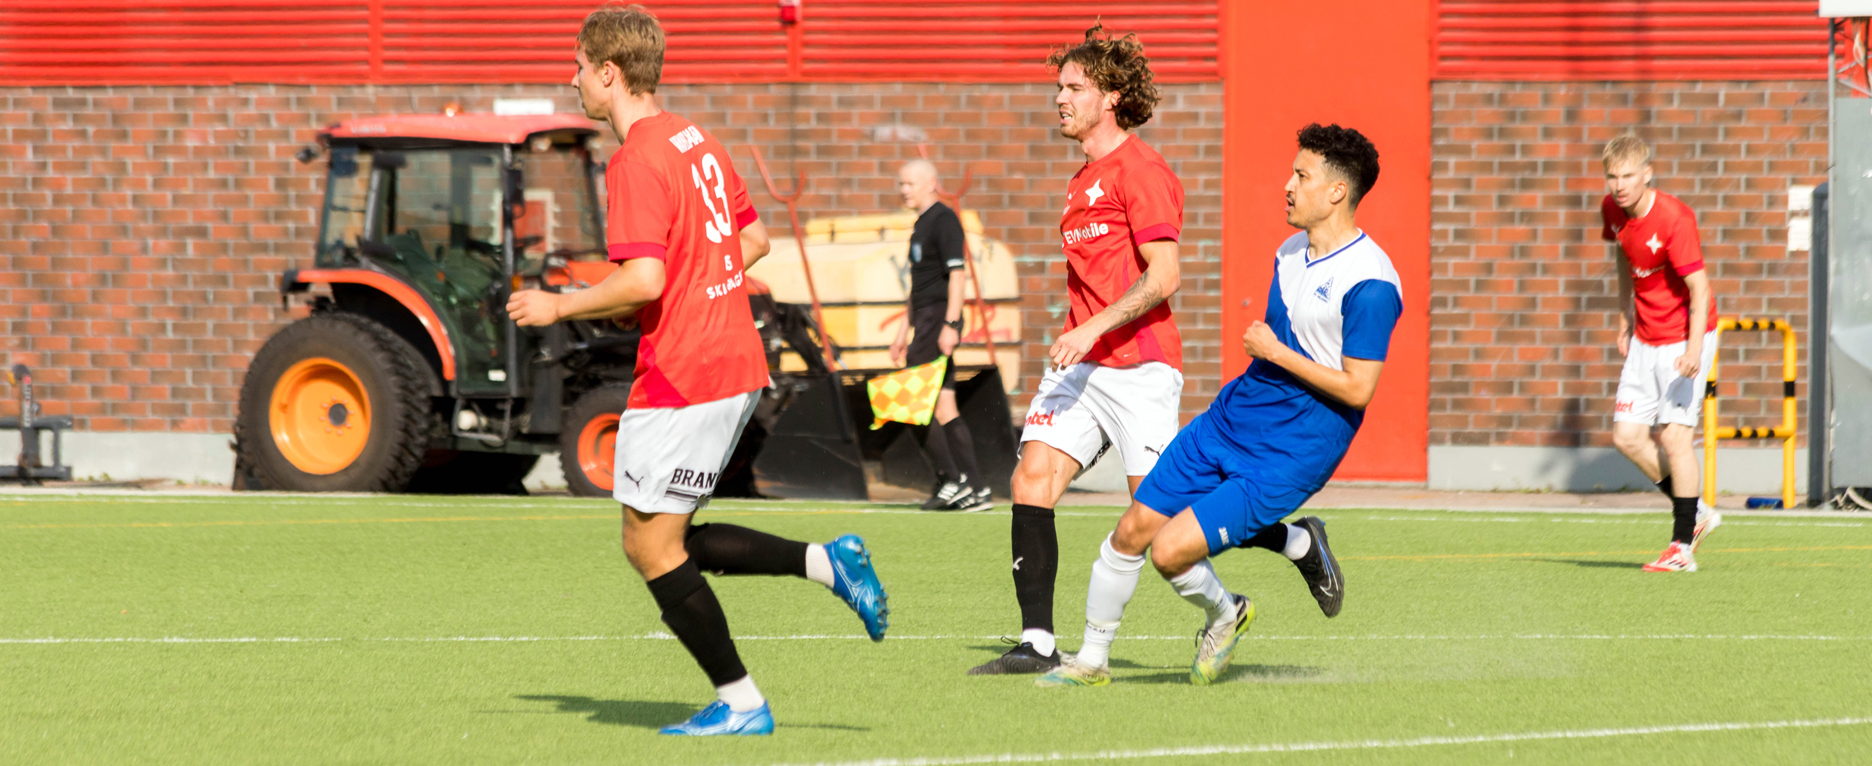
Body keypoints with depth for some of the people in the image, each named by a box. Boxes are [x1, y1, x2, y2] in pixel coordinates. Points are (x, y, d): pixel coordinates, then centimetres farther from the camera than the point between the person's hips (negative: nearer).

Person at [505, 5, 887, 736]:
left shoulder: (637, 161, -17)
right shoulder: (696, 141, 12)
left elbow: (642, 280, -25)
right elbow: (753, 240, 20)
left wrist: (557, 306, -11)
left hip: (680, 376, -9)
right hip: (735, 365, 9)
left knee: (652, 546, 0)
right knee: (665, 541, 16)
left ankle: (740, 703, 4)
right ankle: (827, 561, 6)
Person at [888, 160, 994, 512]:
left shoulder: (944, 220, -10)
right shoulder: (921, 225, 20)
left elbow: (956, 274, -18)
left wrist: (951, 324, -25)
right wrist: (903, 331, 26)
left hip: (939, 320, -10)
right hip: (926, 323, 10)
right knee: (943, 407, 7)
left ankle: (953, 479, -10)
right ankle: (976, 489, 5)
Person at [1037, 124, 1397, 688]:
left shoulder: (1369, 285, -19)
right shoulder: (1290, 252, 9)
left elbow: (1357, 388, -21)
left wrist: (1275, 353, -17)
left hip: (1288, 455, -8)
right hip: (1231, 419, 8)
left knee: (1171, 551, -16)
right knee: (1132, 531, 3)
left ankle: (1224, 614, 17)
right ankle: (1091, 660, 19)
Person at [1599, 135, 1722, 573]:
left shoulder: (1673, 218, -24)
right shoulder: (1612, 209, -3)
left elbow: (1699, 288, -24)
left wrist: (1694, 348, -35)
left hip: (1684, 338, -7)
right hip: (1645, 339, 7)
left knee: (1674, 435, -11)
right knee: (1627, 435, 2)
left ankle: (1682, 547, -3)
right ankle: (1696, 514, 19)